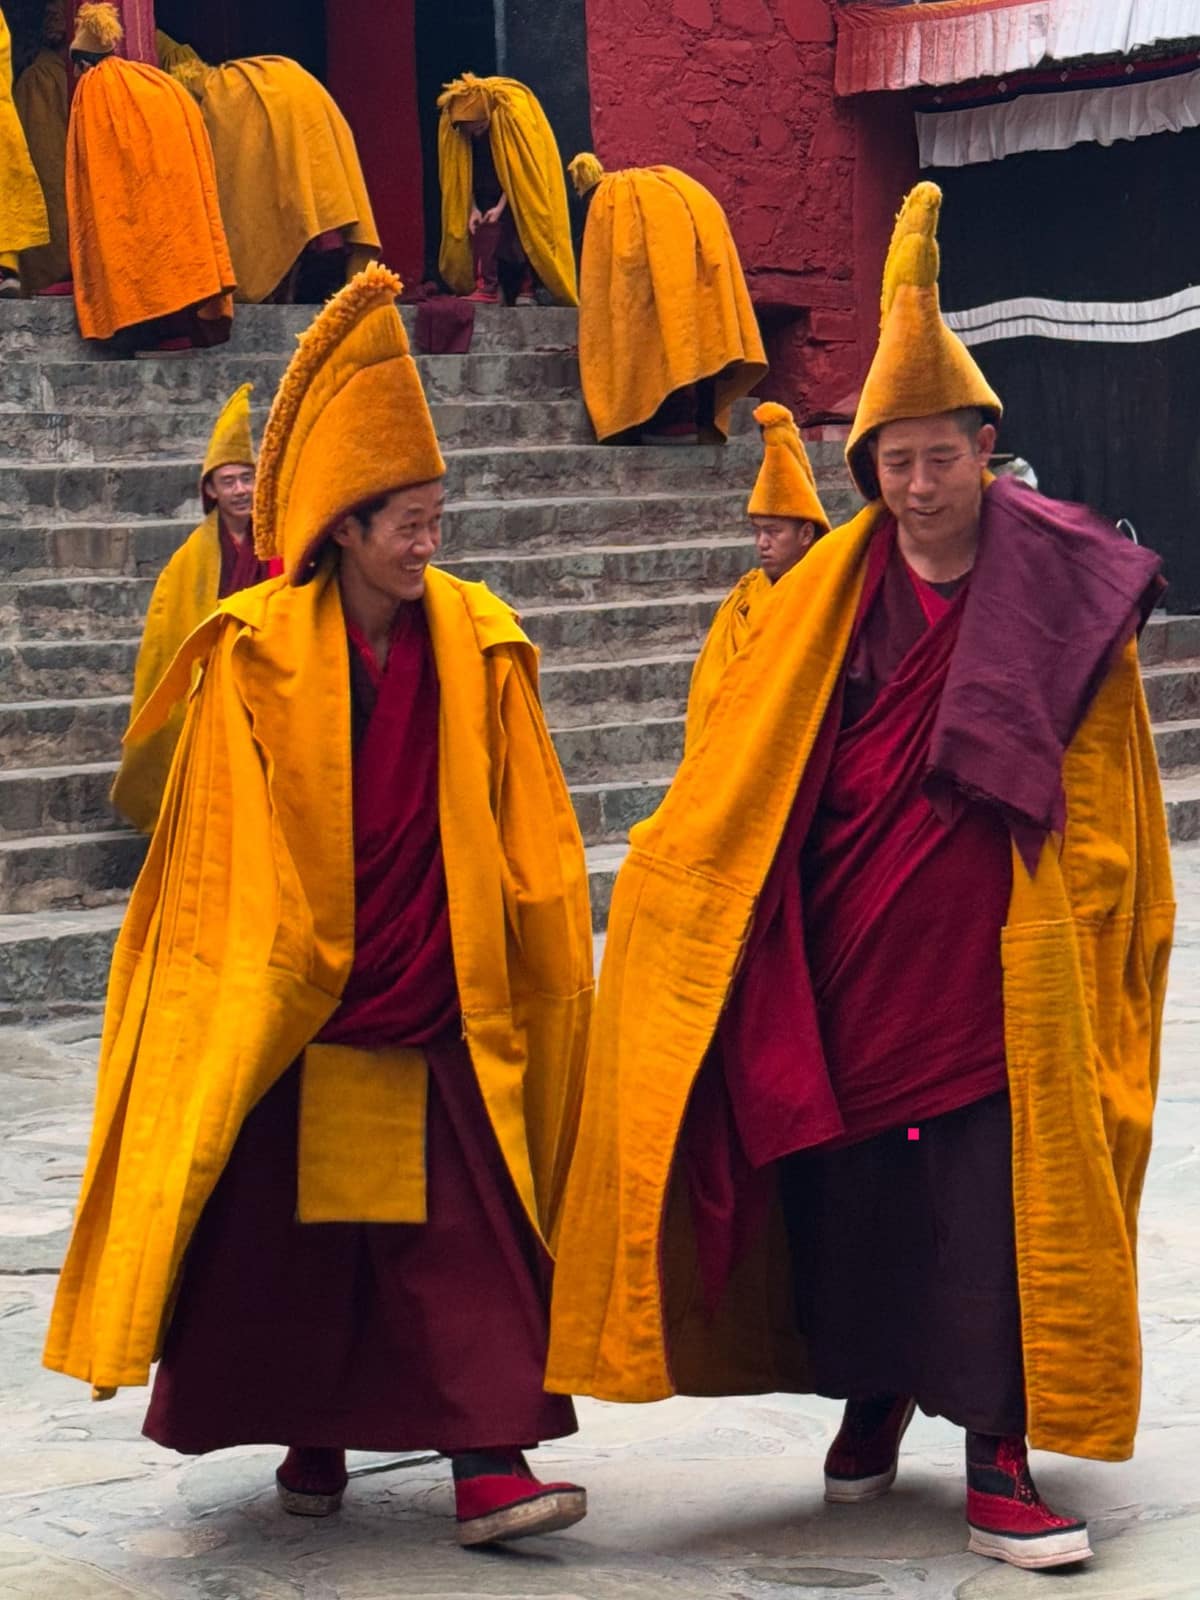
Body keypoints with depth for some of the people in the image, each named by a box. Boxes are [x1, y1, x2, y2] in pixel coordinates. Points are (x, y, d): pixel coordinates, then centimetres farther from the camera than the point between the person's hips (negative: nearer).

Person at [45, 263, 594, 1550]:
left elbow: (522, 834, 4)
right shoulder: (258, 654, -6)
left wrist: (550, 972, 4)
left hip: (436, 1008, 1)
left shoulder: (476, 644, 1)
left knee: (465, 1231, -4)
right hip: (292, 1007, -1)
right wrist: (252, 975, -6)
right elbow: (225, 847, -3)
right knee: (291, 1227, 8)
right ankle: (312, 1437, 26)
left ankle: (490, 1463, -3)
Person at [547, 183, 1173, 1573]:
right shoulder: (837, 589, 3)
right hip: (849, 947, 3)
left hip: (998, 957, -2)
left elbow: (1100, 808, 2)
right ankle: (875, 1394, 30)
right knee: (852, 1182, 9)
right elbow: (748, 756, 8)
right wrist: (670, 870, 4)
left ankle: (998, 1459, 3)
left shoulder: (1060, 597, -3)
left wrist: (1073, 925, 1)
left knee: (1000, 1195, -3)